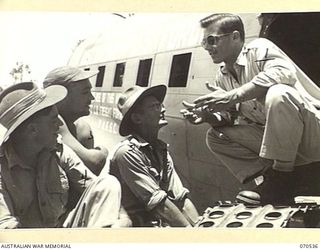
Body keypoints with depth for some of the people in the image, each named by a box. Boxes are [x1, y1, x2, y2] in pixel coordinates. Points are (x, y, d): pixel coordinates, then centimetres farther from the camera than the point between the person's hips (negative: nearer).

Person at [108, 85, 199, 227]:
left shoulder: (161, 150, 11)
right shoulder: (127, 152, -14)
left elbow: (181, 199, 5)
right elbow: (160, 204, -18)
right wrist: (189, 227, -15)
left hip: (164, 223, 8)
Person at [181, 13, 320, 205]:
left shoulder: (259, 49, -11)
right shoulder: (223, 77, 10)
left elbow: (284, 71, -31)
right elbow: (228, 118, 13)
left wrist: (233, 96, -32)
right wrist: (208, 116, -10)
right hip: (271, 139, 7)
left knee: (278, 93, -34)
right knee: (216, 137, 1)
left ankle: (282, 179, -20)